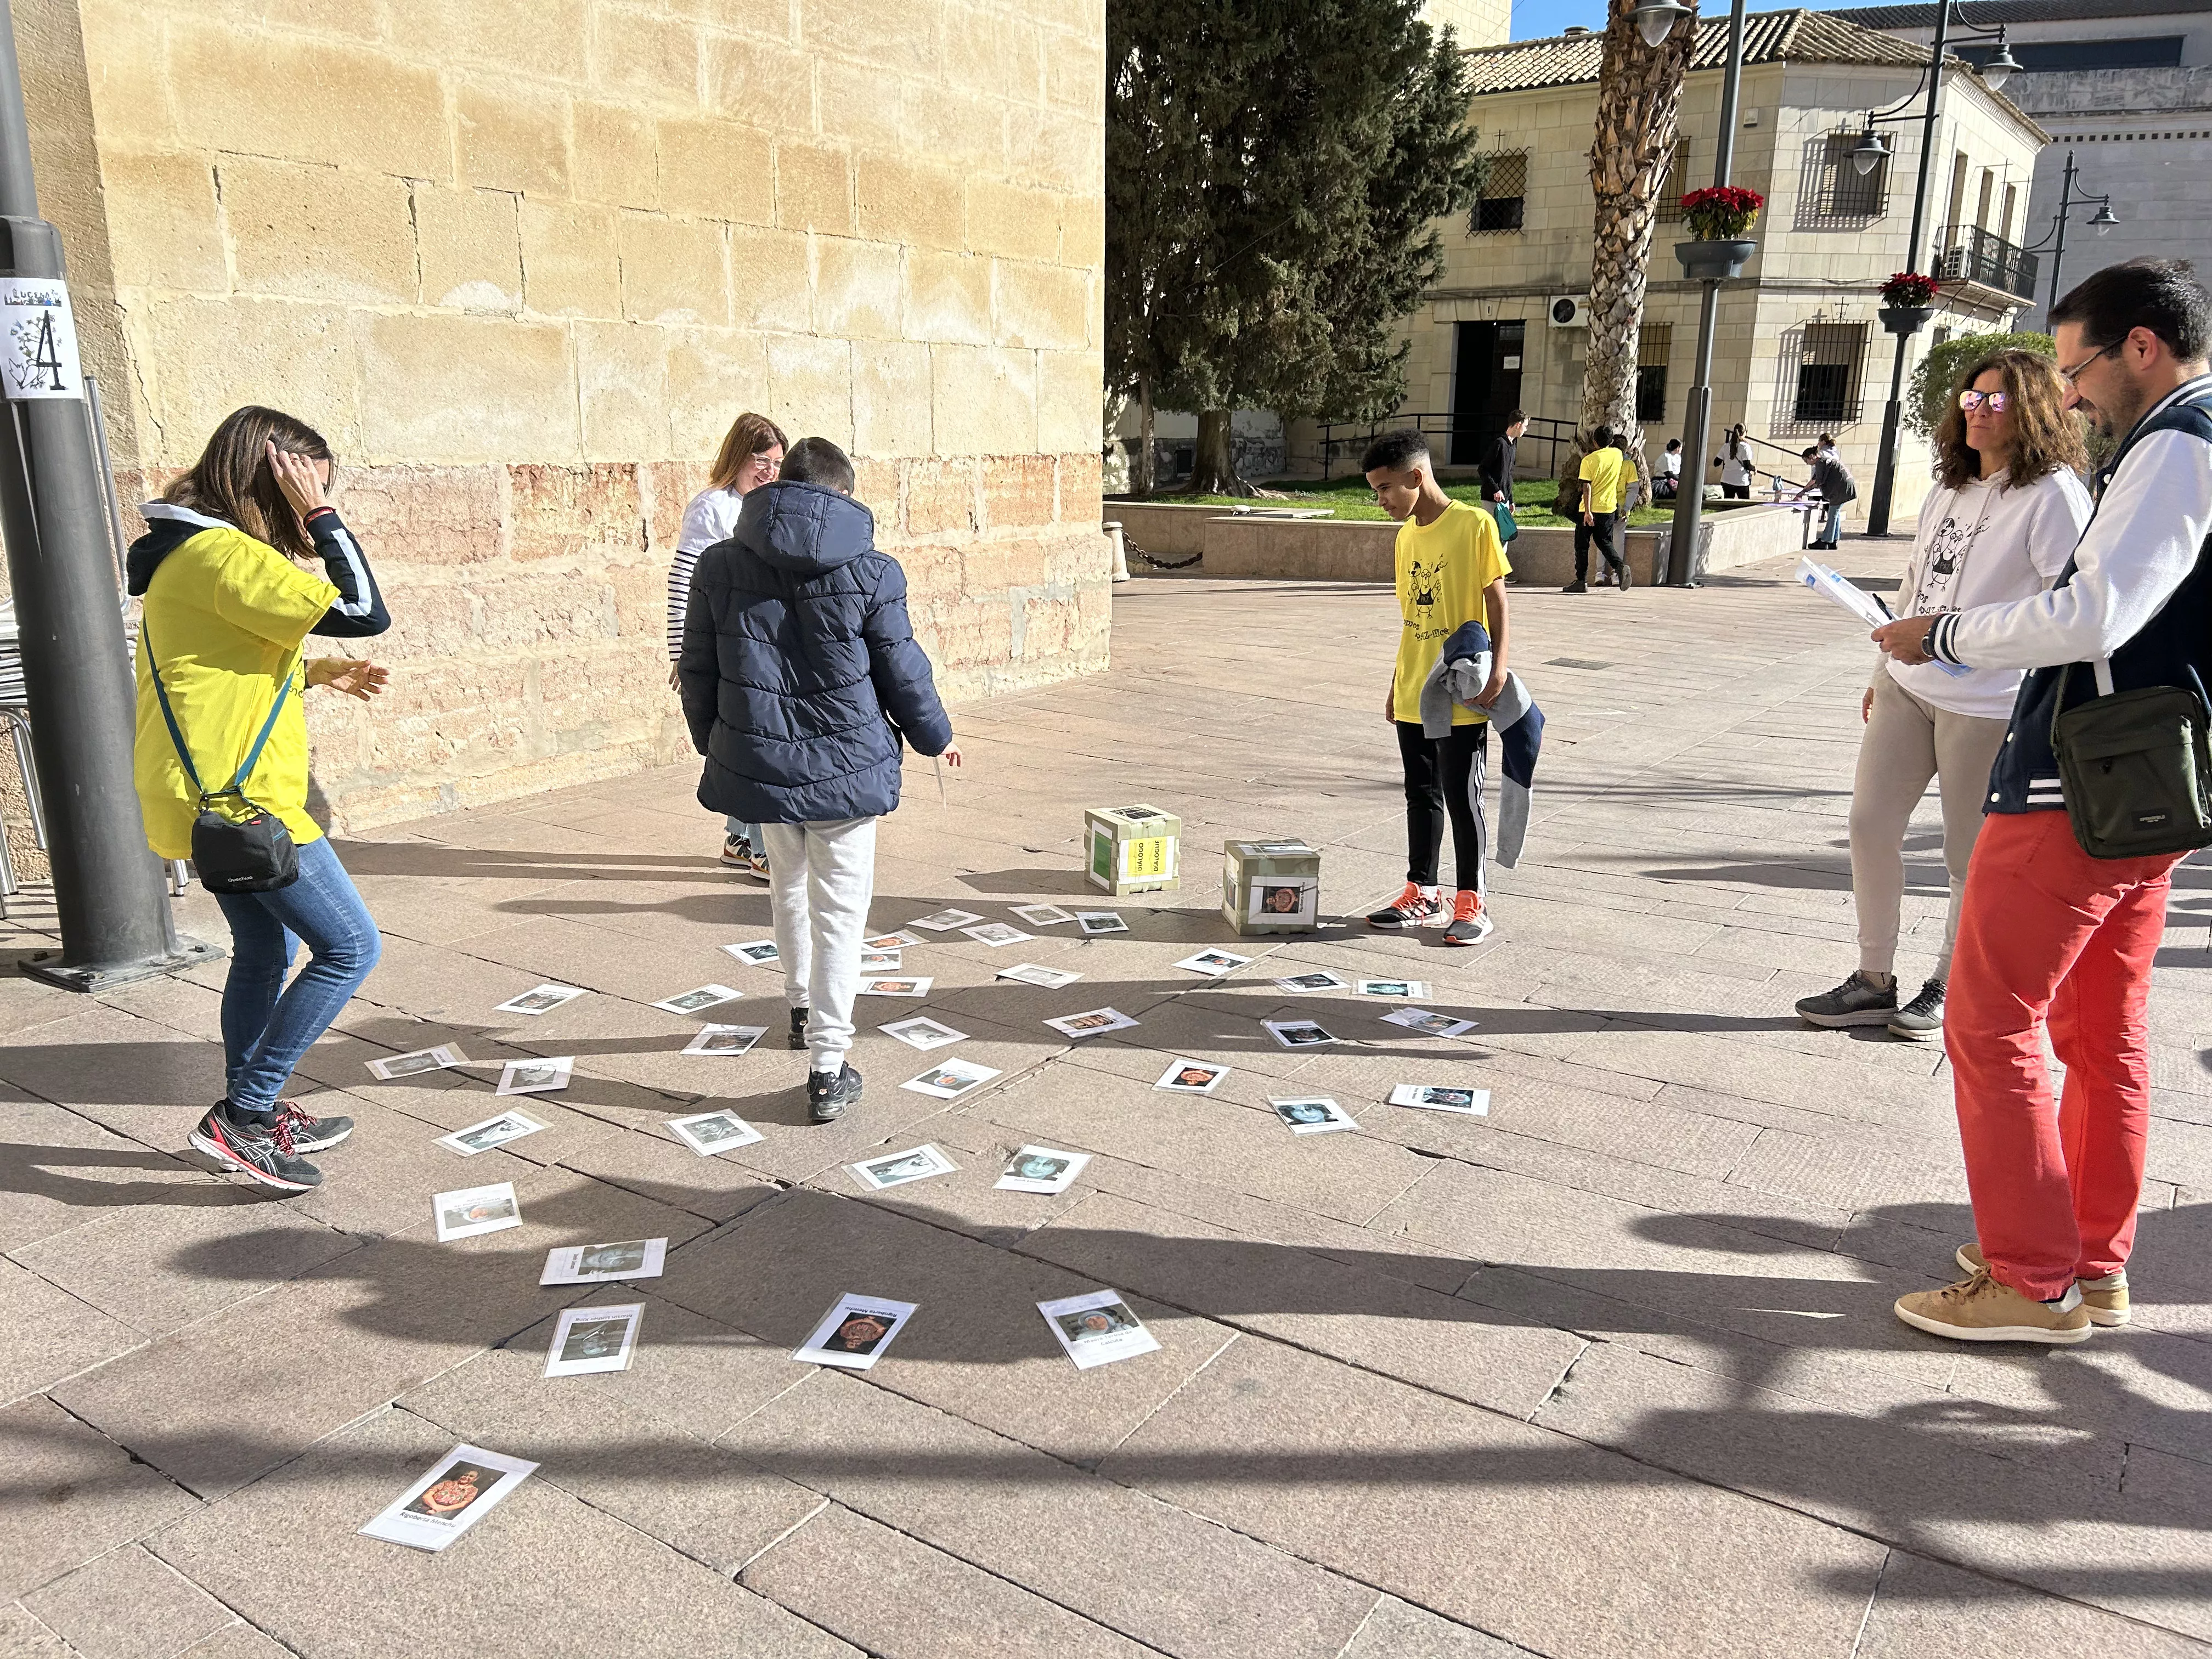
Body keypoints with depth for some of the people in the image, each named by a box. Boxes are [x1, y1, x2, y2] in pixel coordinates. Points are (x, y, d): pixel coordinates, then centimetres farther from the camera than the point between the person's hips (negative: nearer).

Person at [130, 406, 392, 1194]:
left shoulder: (191, 550, 14)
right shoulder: (225, 553, -19)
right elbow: (364, 612, -22)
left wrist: (317, 672, 12)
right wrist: (322, 518, -14)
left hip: (213, 796, 11)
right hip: (243, 799, -11)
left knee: (265, 951, 20)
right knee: (350, 947, -4)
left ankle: (251, 1117, 32)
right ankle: (243, 1114, 2)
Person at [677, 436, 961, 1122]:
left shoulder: (719, 566, -1)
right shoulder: (870, 573, -9)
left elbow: (698, 674, 5)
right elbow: (903, 674, -3)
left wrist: (715, 746, 22)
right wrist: (937, 736, 14)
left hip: (759, 765, 4)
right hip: (846, 767, -3)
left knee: (788, 887, 26)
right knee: (838, 912, 5)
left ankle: (802, 1009, 45)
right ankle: (828, 1068, 7)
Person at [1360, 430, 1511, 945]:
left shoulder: (1475, 524, -10)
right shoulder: (1407, 536, 10)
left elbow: (1496, 600, -10)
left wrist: (1497, 666, -18)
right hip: (1413, 697, 7)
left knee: (1462, 797, 0)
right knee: (1421, 795, 13)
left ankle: (1471, 903, 10)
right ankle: (1422, 893, 24)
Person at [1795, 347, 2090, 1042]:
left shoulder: (2053, 494, -9)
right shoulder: (1949, 488, 15)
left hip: (1988, 704, -7)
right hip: (1909, 686, 7)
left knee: (1971, 854, 5)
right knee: (1870, 825, 6)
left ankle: (1949, 988, 22)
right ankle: (1874, 981, 18)